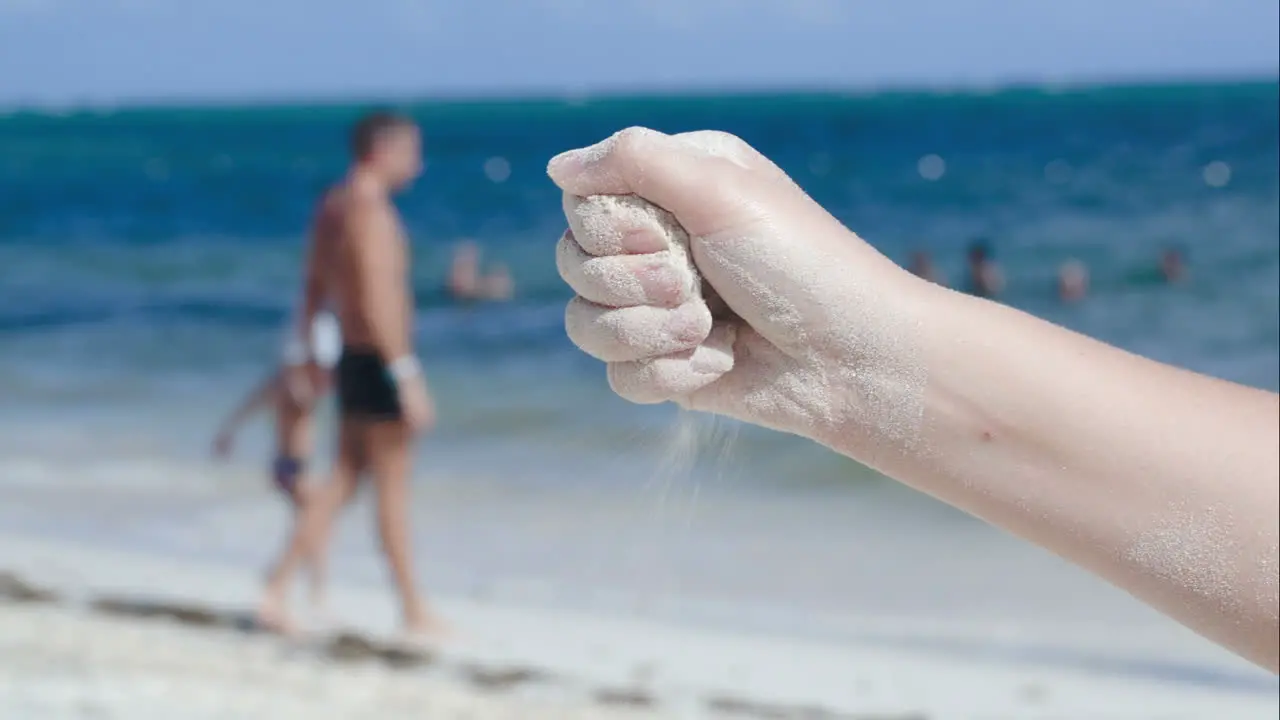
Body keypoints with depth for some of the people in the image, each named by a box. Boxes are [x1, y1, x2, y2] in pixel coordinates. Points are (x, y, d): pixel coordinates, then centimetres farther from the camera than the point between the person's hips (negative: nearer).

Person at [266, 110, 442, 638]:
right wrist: (408, 377, -26)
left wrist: (306, 353, 29)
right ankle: (415, 613, 8)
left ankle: (280, 586, 10)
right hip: (380, 363, -9)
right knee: (393, 488, -1)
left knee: (346, 478, 13)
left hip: (353, 359, 9)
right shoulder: (371, 212, -19)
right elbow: (378, 303, -26)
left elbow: (315, 287, 20)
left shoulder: (332, 207, 12)